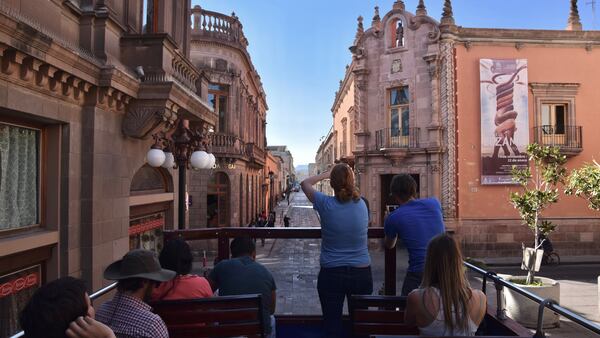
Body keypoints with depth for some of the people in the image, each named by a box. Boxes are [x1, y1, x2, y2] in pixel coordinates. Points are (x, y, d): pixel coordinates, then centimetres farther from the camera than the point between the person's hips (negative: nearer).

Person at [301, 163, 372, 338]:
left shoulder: (326, 204, -13)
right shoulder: (362, 204, -6)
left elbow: (305, 183, 4)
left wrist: (326, 174, 16)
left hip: (331, 273, -2)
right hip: (361, 273, 3)